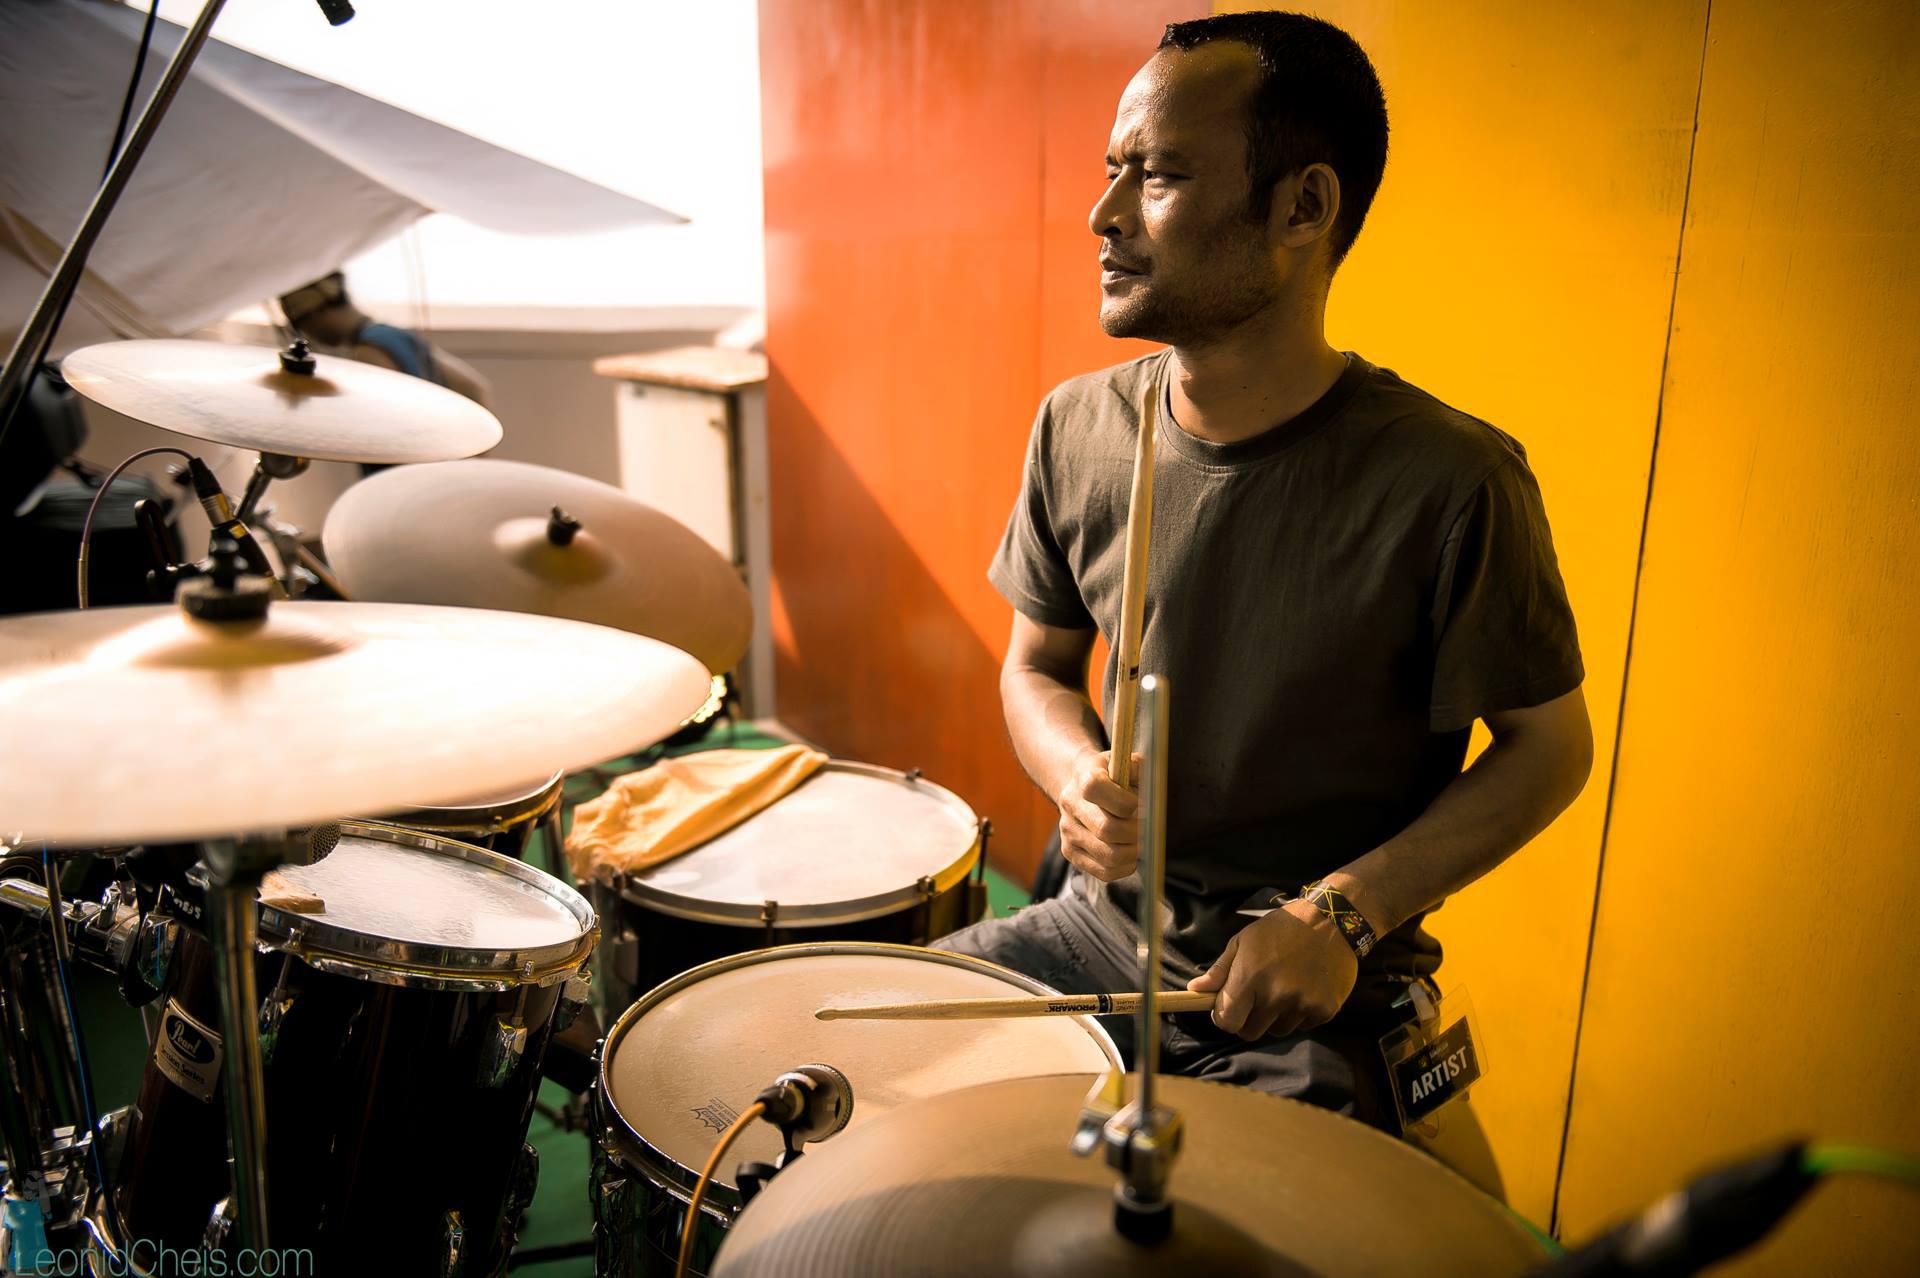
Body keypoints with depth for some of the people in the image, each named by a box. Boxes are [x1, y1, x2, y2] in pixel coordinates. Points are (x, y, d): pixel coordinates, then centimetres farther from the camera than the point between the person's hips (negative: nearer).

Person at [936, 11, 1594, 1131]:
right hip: (1102, 926, 5)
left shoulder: (1448, 484, -20)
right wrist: (1079, 775, -14)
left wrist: (1342, 916, -16)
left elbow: (1550, 746, -7)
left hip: (1316, 998, -4)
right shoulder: (1079, 428, -6)